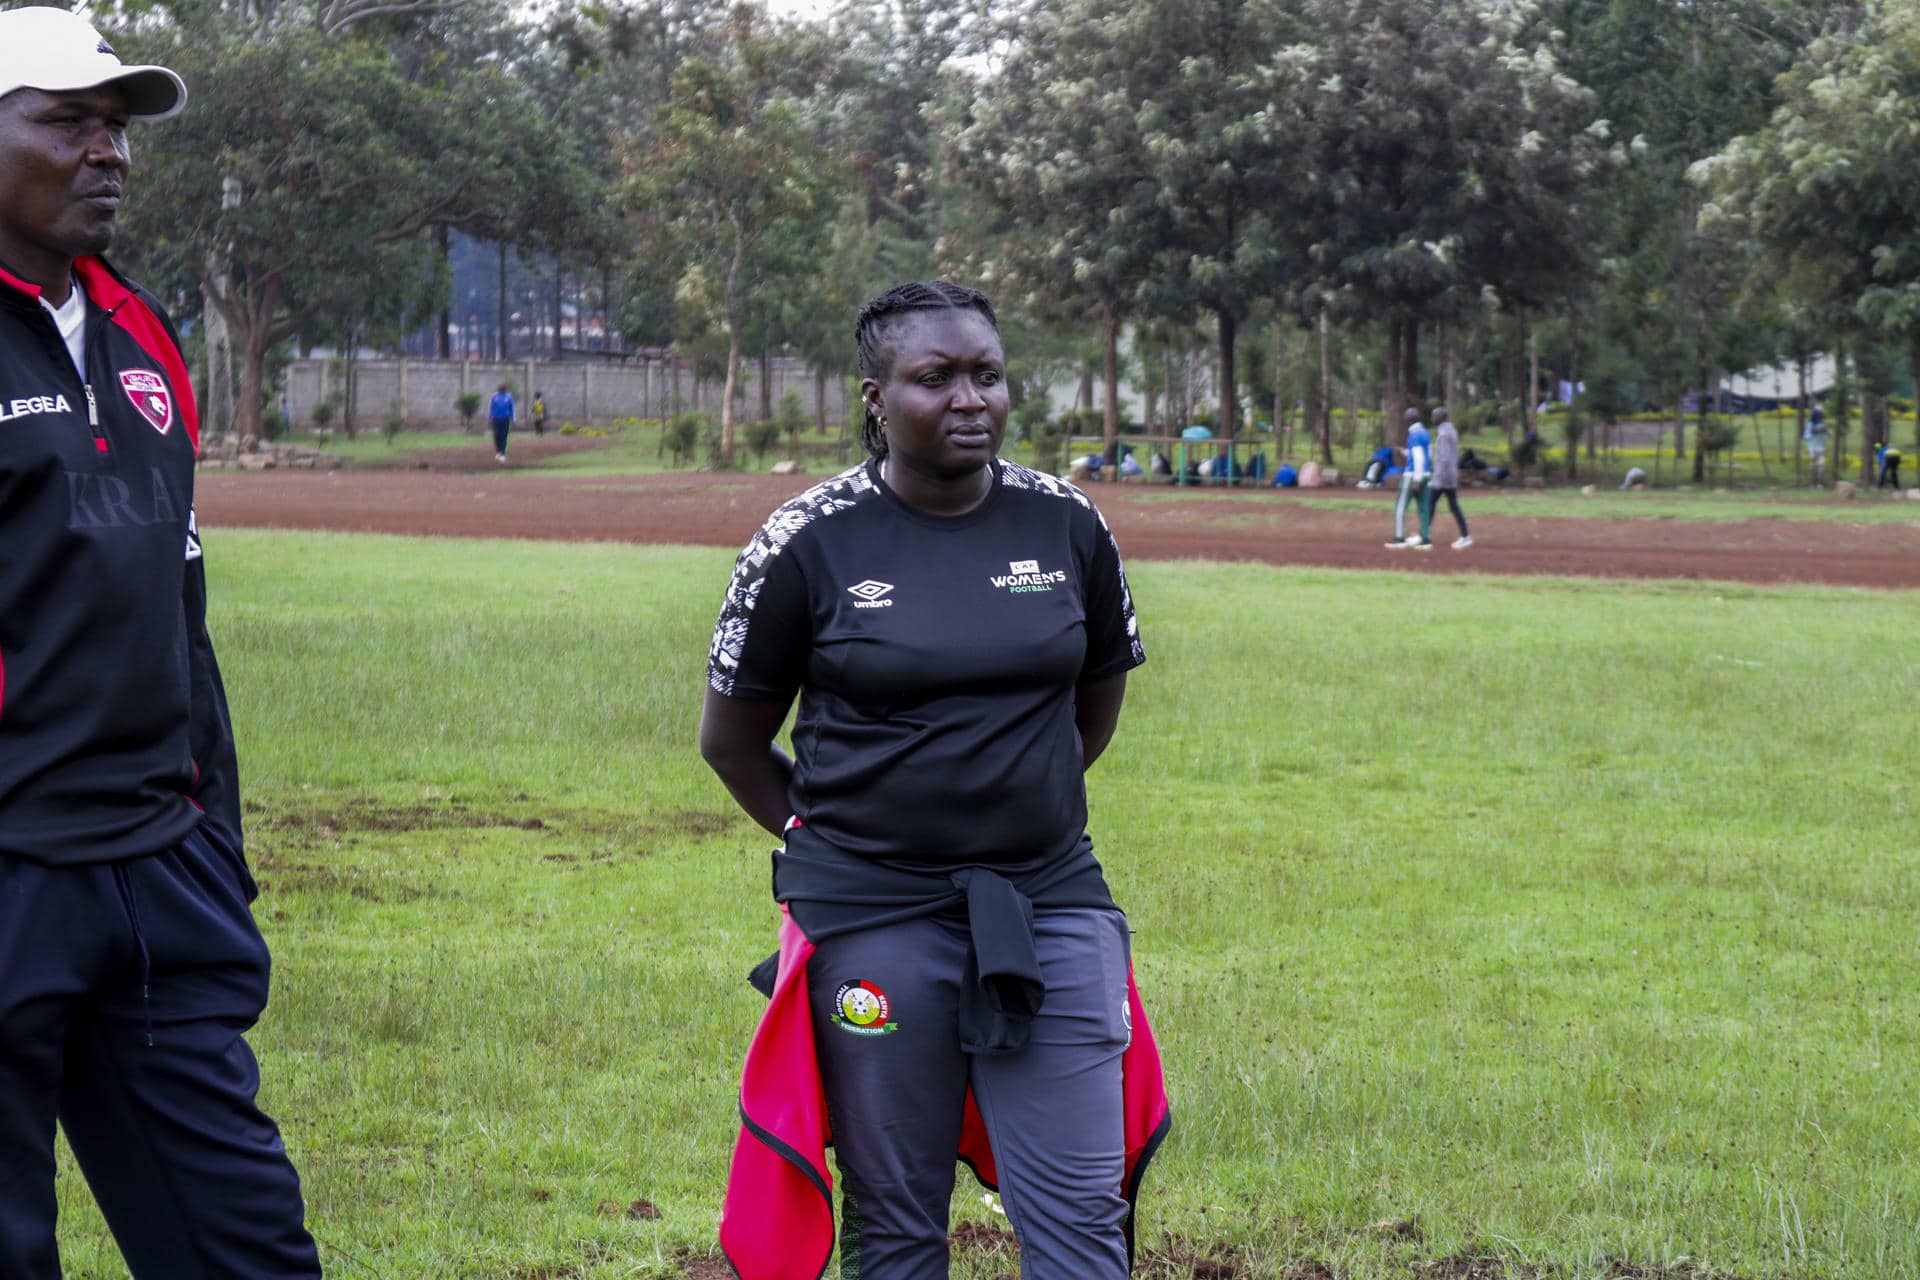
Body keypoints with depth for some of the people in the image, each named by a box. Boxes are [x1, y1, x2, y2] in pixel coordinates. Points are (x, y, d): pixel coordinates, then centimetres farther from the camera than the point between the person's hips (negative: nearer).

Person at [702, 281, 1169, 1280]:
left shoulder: (1066, 525, 2)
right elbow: (731, 741, 5)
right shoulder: (809, 542, -5)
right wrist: (832, 838, 9)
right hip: (873, 919, -2)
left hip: (1049, 906, 2)